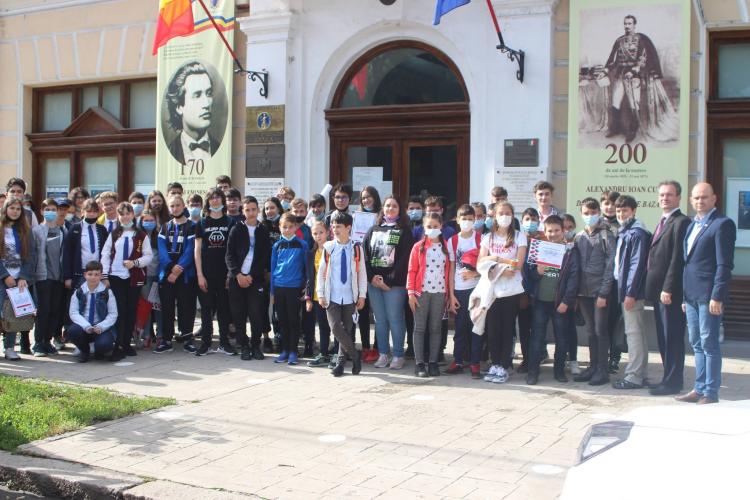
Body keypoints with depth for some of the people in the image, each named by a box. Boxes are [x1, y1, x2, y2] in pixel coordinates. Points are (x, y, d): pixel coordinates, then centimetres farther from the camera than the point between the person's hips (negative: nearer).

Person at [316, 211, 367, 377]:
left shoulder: (356, 248, 1)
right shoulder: (328, 248, 2)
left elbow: (362, 273, 4)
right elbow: (321, 272, 6)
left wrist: (362, 295, 0)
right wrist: (320, 294, 1)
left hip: (350, 297, 0)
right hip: (332, 297, 0)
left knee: (347, 330, 5)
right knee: (336, 328, -13)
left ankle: (341, 362, 17)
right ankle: (355, 355, 4)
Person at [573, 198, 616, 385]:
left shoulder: (607, 236, -4)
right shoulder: (579, 237, 11)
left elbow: (611, 265, -9)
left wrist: (604, 292, -14)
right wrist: (574, 293, 4)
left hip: (600, 291, -5)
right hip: (584, 291, 5)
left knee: (601, 330, -2)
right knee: (591, 331, 11)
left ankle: (603, 370, 5)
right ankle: (593, 366, 19)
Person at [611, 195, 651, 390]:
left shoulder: (637, 232, -13)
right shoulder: (623, 232, 16)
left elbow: (637, 264, -19)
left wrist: (630, 293, -21)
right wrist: (626, 291, 14)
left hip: (631, 290, -10)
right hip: (625, 288, 10)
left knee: (634, 333, -6)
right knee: (638, 332, 14)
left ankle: (634, 376, -2)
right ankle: (641, 373, 21)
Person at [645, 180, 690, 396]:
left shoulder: (681, 222, -11)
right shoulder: (663, 223, 20)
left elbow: (677, 259, -17)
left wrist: (668, 289, -20)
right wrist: (654, 289, 13)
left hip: (670, 291, -9)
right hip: (658, 291, 9)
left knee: (672, 338, -3)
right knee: (663, 338, 13)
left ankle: (672, 382, 3)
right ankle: (669, 378, 20)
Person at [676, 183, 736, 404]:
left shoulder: (722, 224, -9)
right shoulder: (692, 225, 17)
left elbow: (725, 264, -14)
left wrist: (717, 297, -18)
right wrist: (685, 295, 16)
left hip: (708, 295, -8)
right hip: (691, 295, 8)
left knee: (709, 344, -3)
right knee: (697, 344, 12)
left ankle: (711, 393, 4)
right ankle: (700, 389, 20)